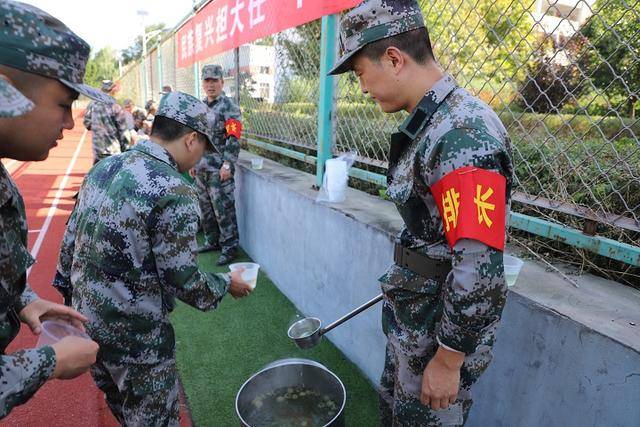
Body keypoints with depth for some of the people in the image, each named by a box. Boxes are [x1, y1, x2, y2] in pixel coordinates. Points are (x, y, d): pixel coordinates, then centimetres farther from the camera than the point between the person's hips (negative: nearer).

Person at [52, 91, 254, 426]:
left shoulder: (103, 167, -1)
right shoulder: (175, 191, -24)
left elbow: (71, 237, 7)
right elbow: (182, 280, -21)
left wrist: (69, 293, 19)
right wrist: (226, 284, -3)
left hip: (85, 319, 8)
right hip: (134, 336, -7)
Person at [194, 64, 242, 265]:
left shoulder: (229, 106, -9)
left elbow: (234, 138, -16)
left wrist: (227, 164, -23)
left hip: (219, 169, -8)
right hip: (201, 167, 8)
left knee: (223, 209, -4)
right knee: (206, 207, 15)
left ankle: (230, 246, 7)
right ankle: (212, 241, 29)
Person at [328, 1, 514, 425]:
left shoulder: (463, 136, -28)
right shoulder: (429, 122, 3)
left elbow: (479, 269, -29)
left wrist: (448, 360, -20)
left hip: (444, 323, -8)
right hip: (413, 310, 8)